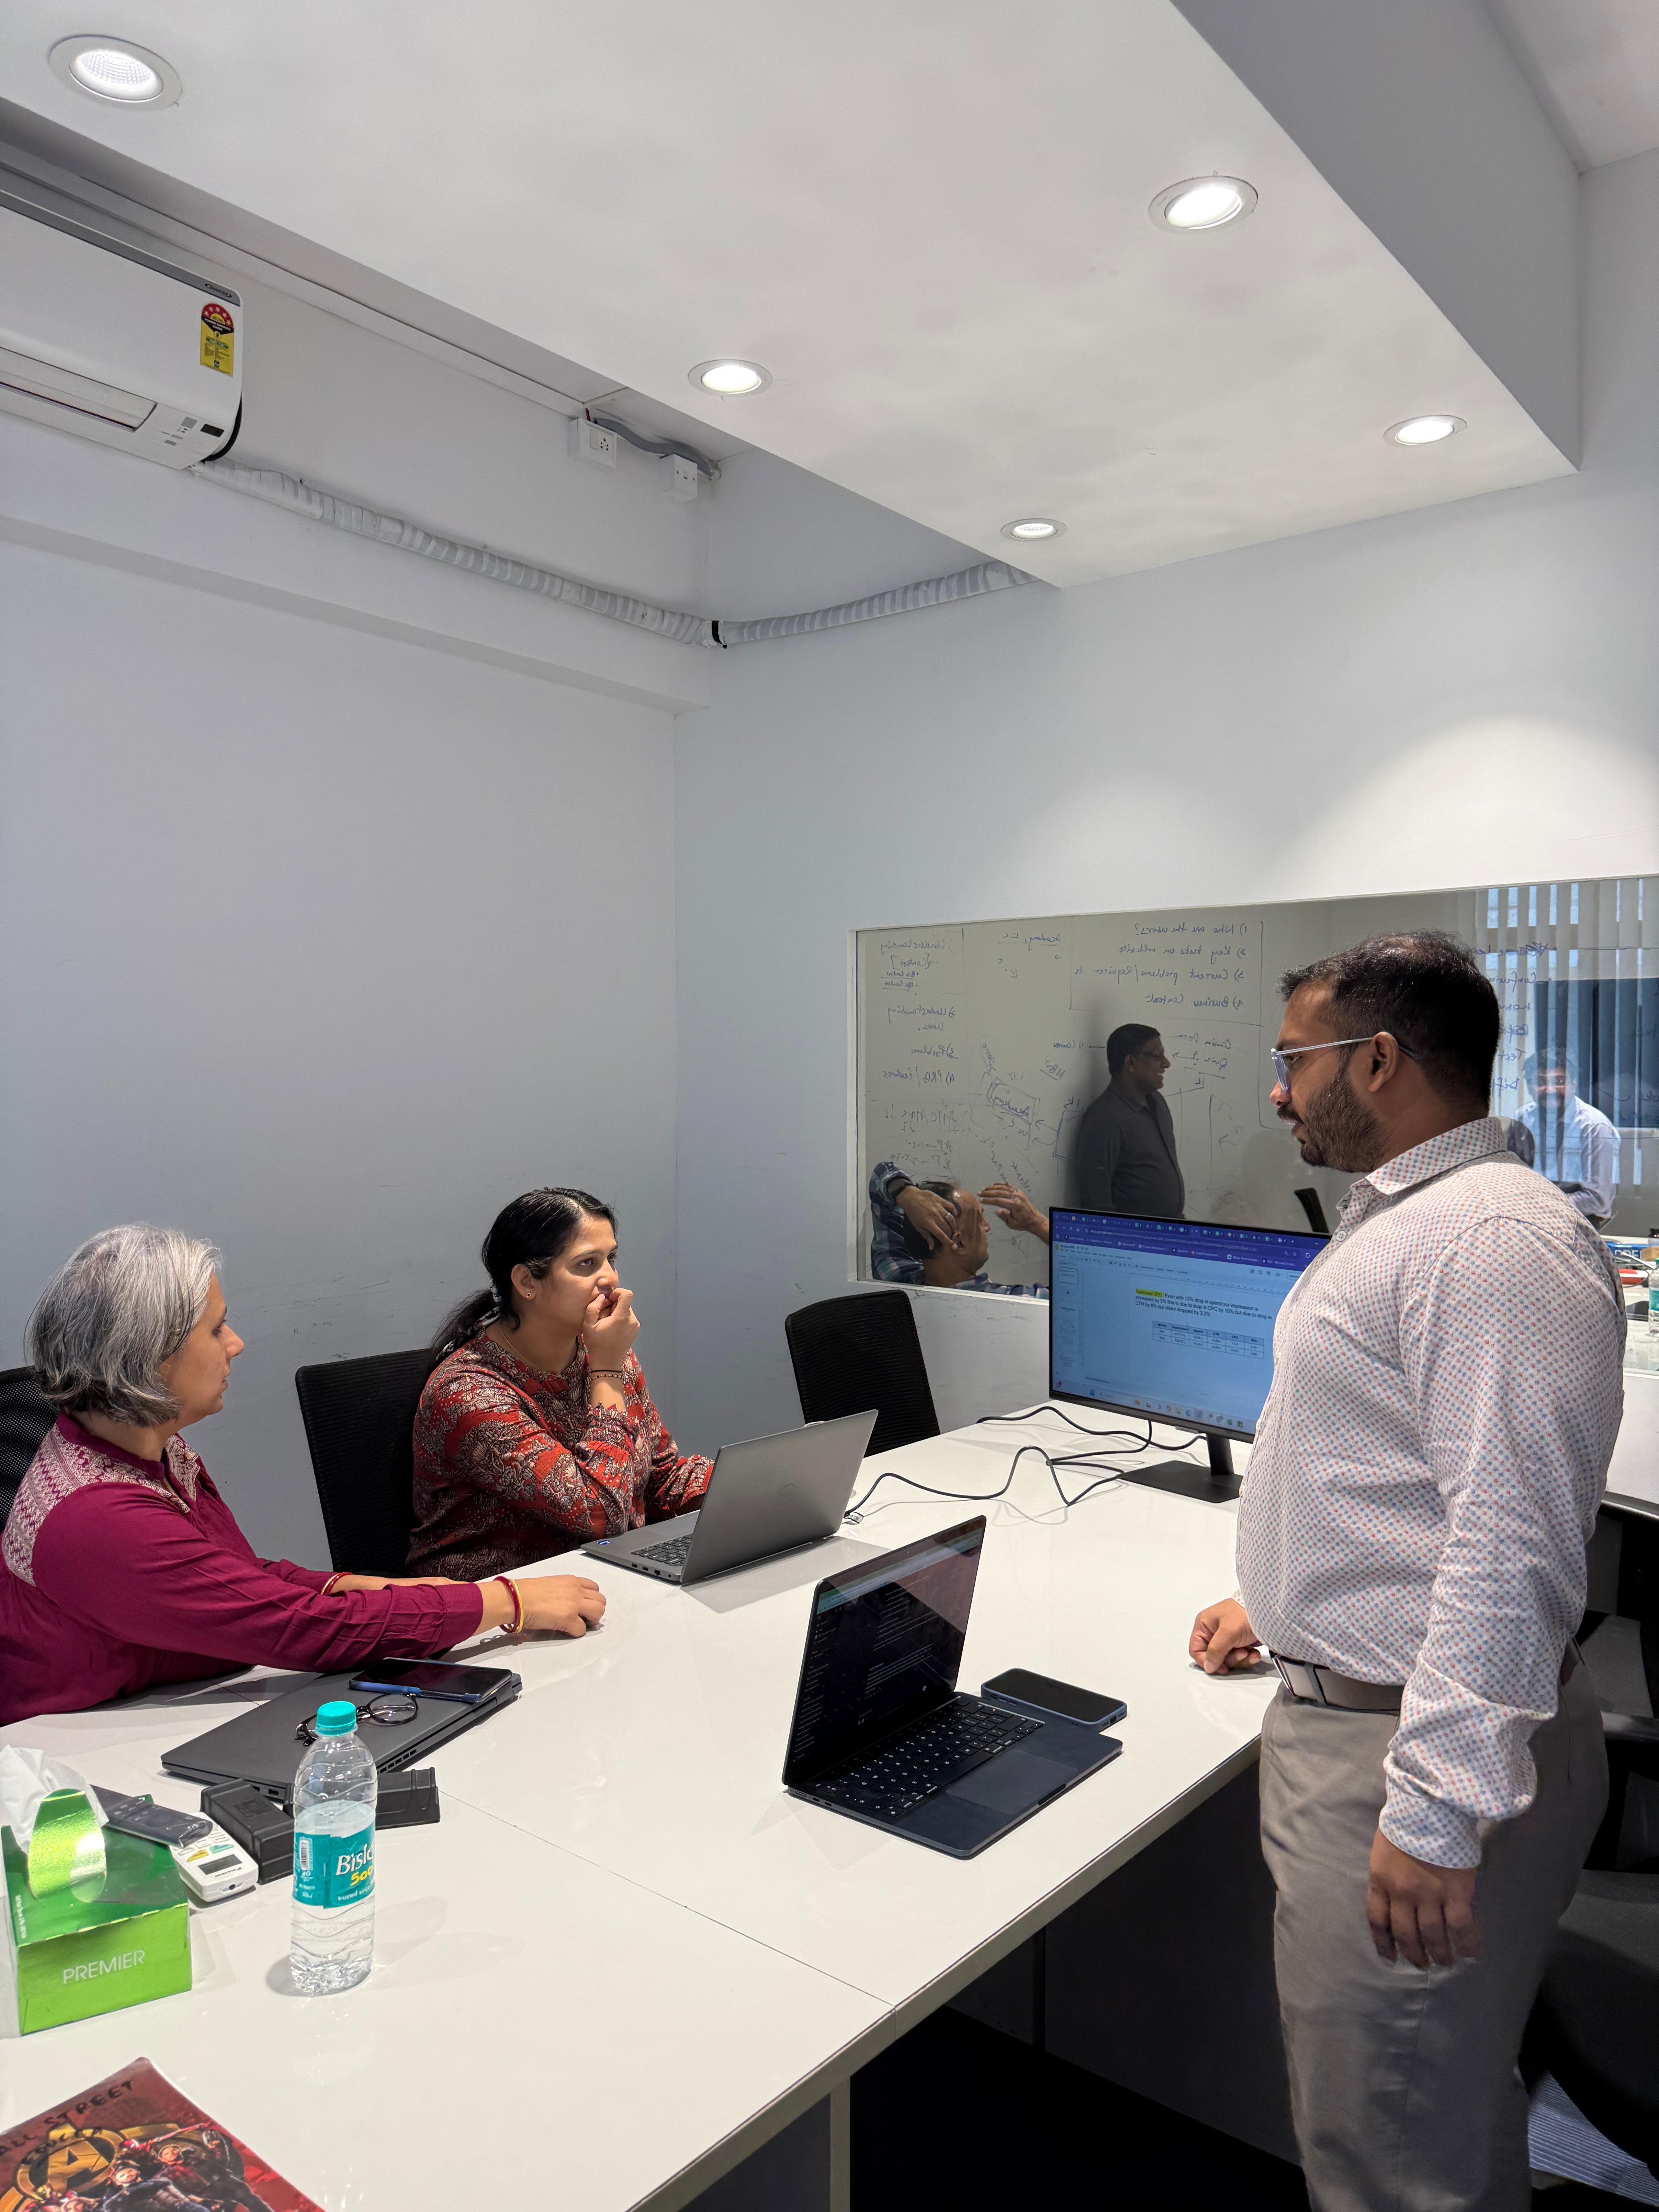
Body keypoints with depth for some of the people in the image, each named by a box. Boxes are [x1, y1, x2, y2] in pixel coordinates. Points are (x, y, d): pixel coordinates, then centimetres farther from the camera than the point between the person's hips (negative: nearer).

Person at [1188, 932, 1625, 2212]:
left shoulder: (1495, 1239, -21)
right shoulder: (1399, 1219, 14)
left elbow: (1510, 1539, -28)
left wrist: (1435, 1813, -27)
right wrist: (1284, 1601, 26)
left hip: (1417, 1743, -10)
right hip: (1349, 1707, 10)